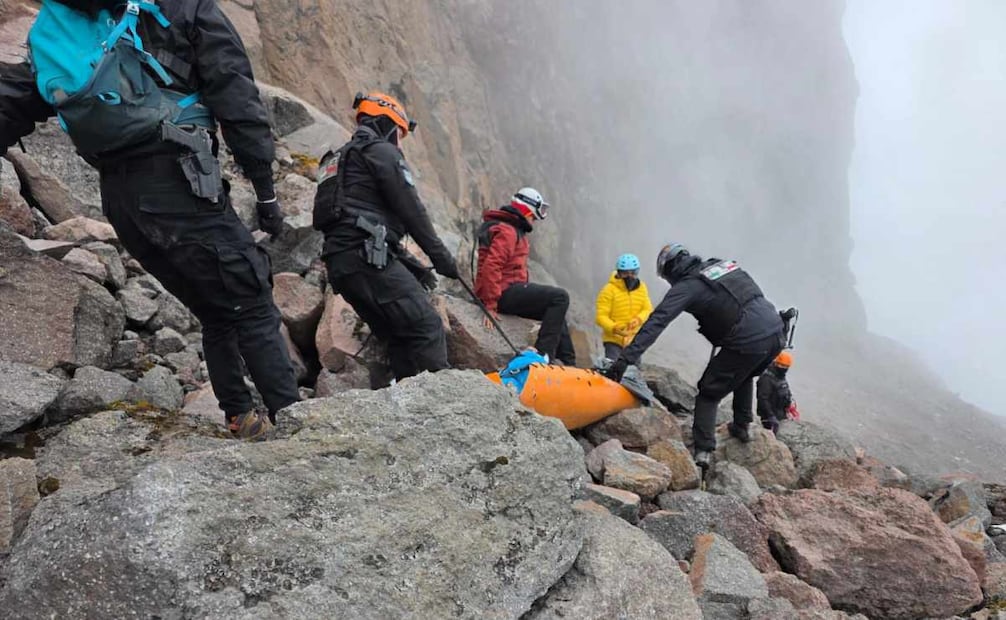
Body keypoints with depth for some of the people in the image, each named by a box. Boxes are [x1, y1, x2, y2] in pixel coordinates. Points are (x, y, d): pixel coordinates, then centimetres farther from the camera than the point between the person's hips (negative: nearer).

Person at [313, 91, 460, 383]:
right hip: (367, 258, -9)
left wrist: (412, 266, 23)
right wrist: (439, 254, 1)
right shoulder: (382, 151, 3)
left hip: (339, 263, 9)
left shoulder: (341, 159, 32)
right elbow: (410, 209, -6)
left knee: (400, 337, 12)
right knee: (426, 327, -12)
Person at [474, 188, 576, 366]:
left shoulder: (513, 230, 23)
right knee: (560, 297, -17)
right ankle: (544, 354, -18)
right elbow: (491, 267, -24)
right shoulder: (507, 231, -12)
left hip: (509, 292, 11)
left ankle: (568, 363, 23)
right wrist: (490, 305, -26)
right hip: (506, 292, -11)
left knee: (556, 310, 21)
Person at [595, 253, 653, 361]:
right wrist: (614, 328, -33)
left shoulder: (642, 288, 4)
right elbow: (601, 316, -16)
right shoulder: (609, 290, -14)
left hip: (634, 340, 6)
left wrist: (639, 319, -22)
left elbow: (648, 310, 1)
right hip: (613, 340, -5)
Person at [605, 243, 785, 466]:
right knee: (743, 375, 34)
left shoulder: (687, 285, -4)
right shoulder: (725, 264, 17)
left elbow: (656, 322, -14)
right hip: (777, 333, 7)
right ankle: (741, 427, 39)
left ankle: (704, 451, 1)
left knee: (709, 392, 8)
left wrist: (625, 359, -18)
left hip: (749, 343, -7)